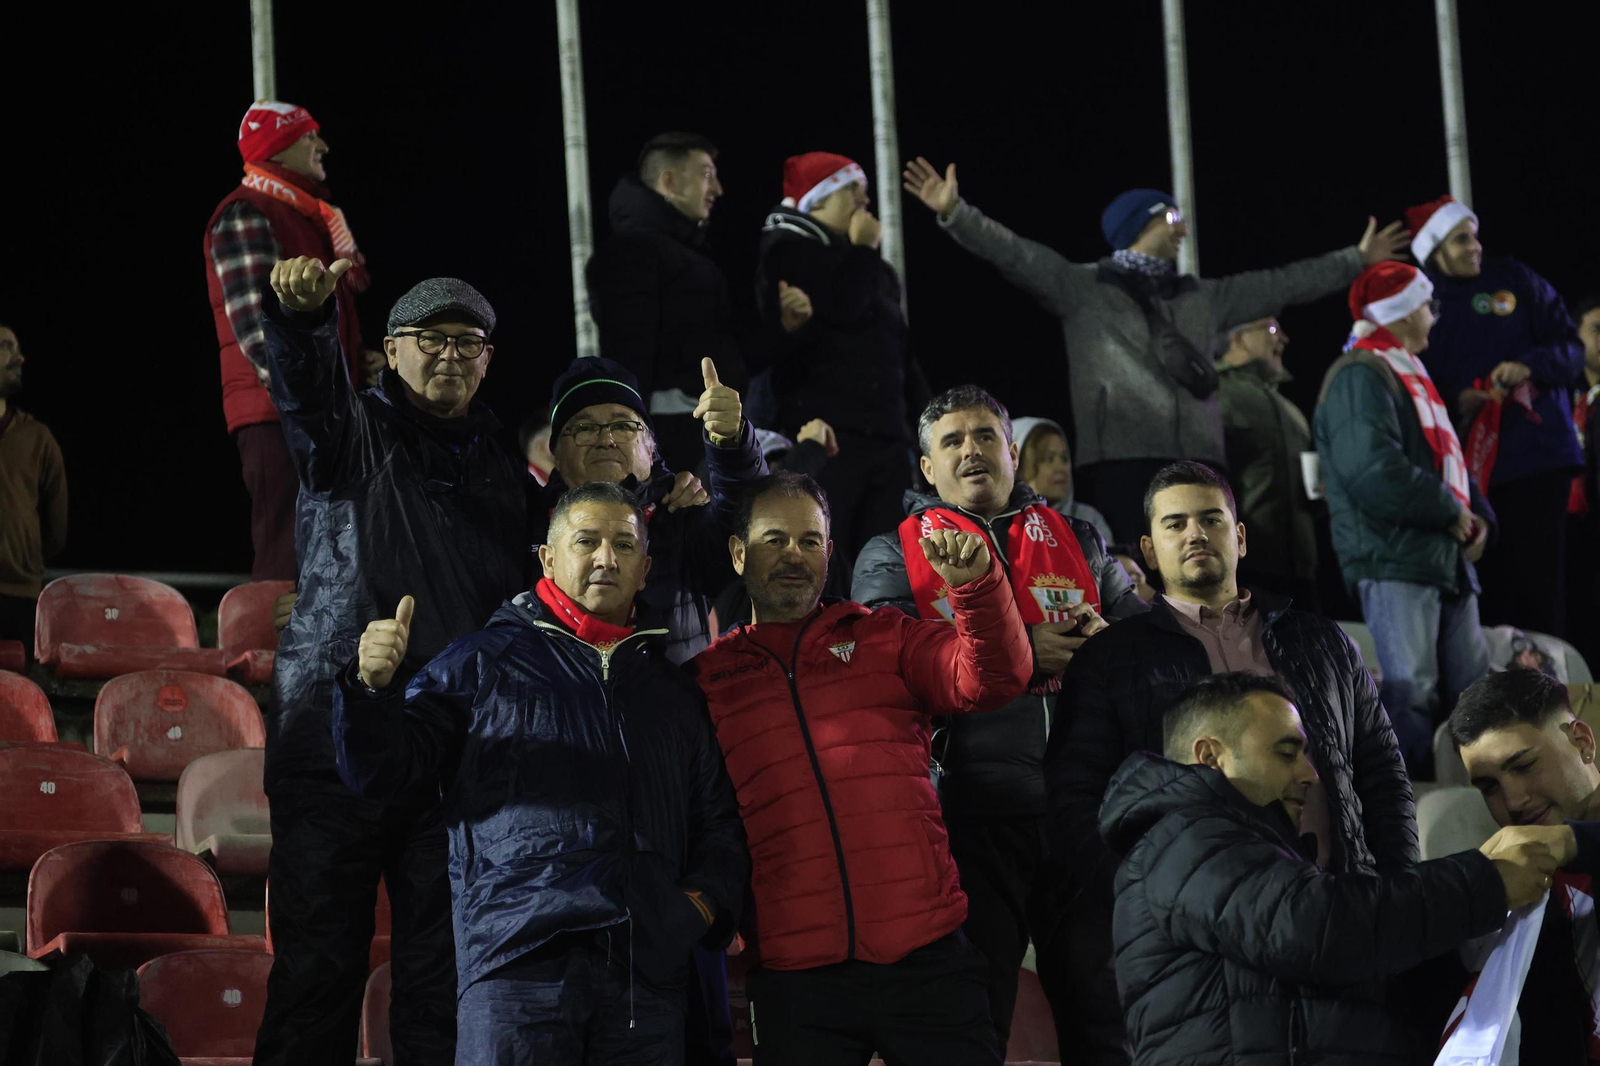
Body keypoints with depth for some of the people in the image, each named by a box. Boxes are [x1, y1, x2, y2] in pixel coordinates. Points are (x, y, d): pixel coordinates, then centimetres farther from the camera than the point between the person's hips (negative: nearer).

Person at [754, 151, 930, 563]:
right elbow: (843, 311, -14)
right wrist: (862, 251, -1)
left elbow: (901, 346, 25)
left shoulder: (875, 268, 24)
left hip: (886, 436, 7)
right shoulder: (790, 252, 1)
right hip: (827, 435, -7)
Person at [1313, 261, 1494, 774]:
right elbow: (1377, 473, -23)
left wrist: (1476, 514, 10)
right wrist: (1451, 512, -13)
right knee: (1411, 695, -13)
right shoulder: (1359, 377, -10)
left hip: (1447, 559, 10)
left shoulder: (1408, 376, 24)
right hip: (1394, 562, -10)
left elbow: (1445, 460, 30)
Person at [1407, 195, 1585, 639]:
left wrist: (1531, 365, -13)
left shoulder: (1514, 280, 7)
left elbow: (1569, 346, 6)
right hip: (1466, 463, 0)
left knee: (1539, 577, -4)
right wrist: (1454, 400, -15)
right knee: (1488, 582, -2)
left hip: (1536, 451, 0)